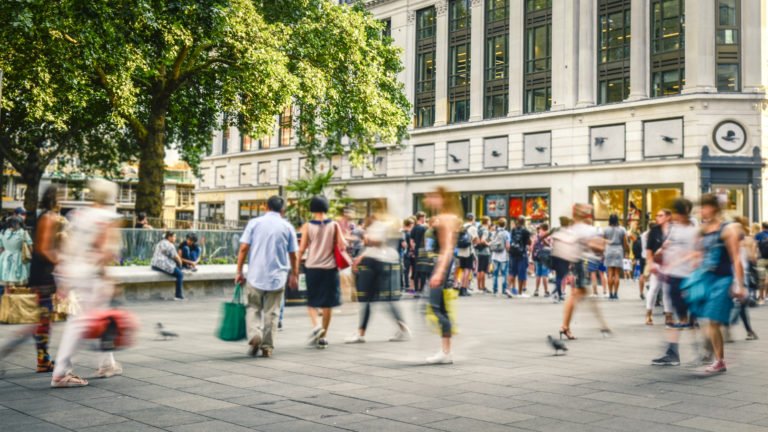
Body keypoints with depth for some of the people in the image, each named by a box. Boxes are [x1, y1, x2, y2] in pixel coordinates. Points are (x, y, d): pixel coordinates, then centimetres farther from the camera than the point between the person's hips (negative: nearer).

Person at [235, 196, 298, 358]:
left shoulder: (254, 223, 1)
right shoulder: (287, 227, 2)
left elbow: (243, 248, -4)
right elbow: (293, 255, 3)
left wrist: (239, 271, 2)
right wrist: (294, 276, 14)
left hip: (255, 275, 0)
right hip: (277, 276, 0)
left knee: (254, 308, 14)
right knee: (271, 312, 9)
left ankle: (254, 335, -9)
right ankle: (267, 347, 11)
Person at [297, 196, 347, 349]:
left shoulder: (307, 226, -3)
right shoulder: (334, 225, 0)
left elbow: (302, 249, -4)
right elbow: (342, 246, -5)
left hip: (312, 267, -1)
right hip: (330, 268, 1)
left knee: (311, 302, 12)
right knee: (327, 303, 8)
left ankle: (315, 325, -14)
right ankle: (323, 337, 10)